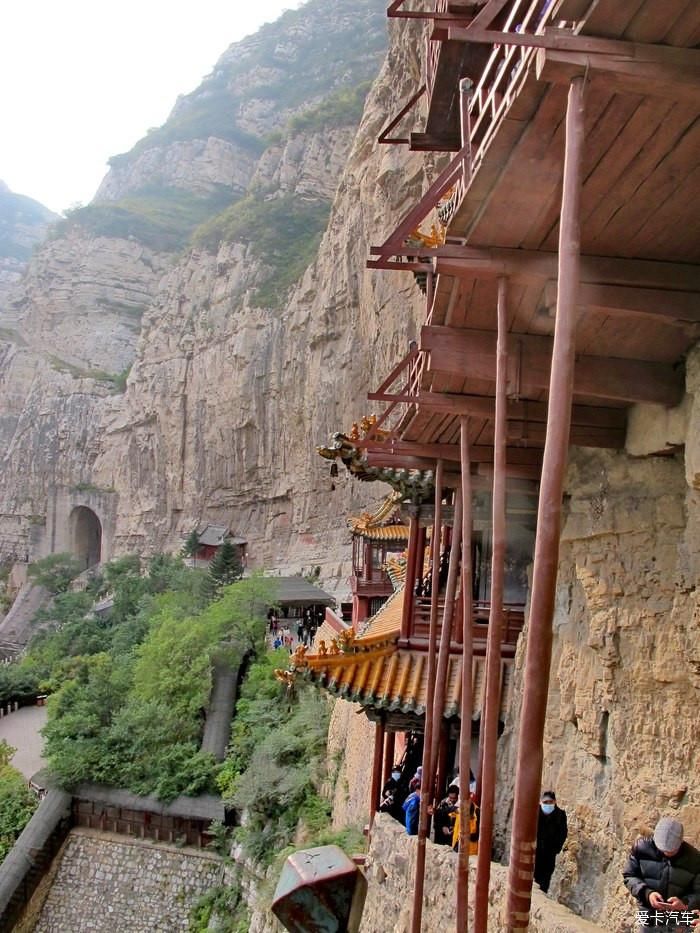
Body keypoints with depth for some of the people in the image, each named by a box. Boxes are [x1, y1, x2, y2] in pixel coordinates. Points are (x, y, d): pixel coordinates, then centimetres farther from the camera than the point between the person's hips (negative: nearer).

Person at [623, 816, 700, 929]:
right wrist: (647, 893, -23)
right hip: (648, 918, 2)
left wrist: (685, 903, -29)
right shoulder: (642, 847, -13)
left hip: (677, 924, -1)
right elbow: (629, 875, -5)